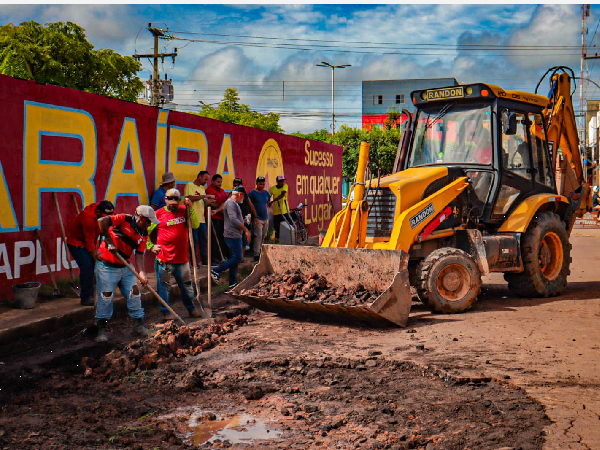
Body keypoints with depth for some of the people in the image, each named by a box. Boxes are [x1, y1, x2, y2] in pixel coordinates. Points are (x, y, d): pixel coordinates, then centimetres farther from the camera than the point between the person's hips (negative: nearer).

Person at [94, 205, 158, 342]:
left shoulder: (143, 234, 3)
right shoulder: (124, 219, -16)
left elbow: (139, 255, -3)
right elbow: (102, 221, -29)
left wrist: (141, 272, -19)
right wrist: (109, 242, -27)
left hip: (125, 267, 6)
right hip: (106, 265, -6)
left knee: (134, 292, 1)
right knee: (106, 295, -5)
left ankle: (138, 324, 15)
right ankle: (101, 329, 9)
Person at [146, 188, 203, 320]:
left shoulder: (184, 211, 5)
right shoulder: (158, 214, -2)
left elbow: (195, 225, -7)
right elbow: (147, 232, 5)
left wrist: (190, 207, -12)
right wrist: (151, 246, -7)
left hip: (182, 258, 3)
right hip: (164, 259, -3)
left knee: (186, 285, 15)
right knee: (164, 286, 5)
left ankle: (191, 309, 30)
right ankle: (166, 312, 18)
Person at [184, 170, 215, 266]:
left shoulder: (203, 188, 19)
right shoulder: (190, 185, -4)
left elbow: (206, 202, 17)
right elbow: (190, 198, -19)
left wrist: (210, 201, -5)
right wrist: (204, 196, -19)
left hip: (202, 219, 7)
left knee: (204, 240, 9)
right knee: (194, 241, -2)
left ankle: (205, 261, 16)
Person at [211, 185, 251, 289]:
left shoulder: (234, 203, 21)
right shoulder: (231, 203, -13)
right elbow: (233, 219, -22)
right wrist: (245, 230, -19)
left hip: (235, 236, 11)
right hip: (233, 235, -11)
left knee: (235, 259, 11)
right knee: (237, 258, -11)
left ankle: (233, 283, 14)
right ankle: (216, 272, -9)